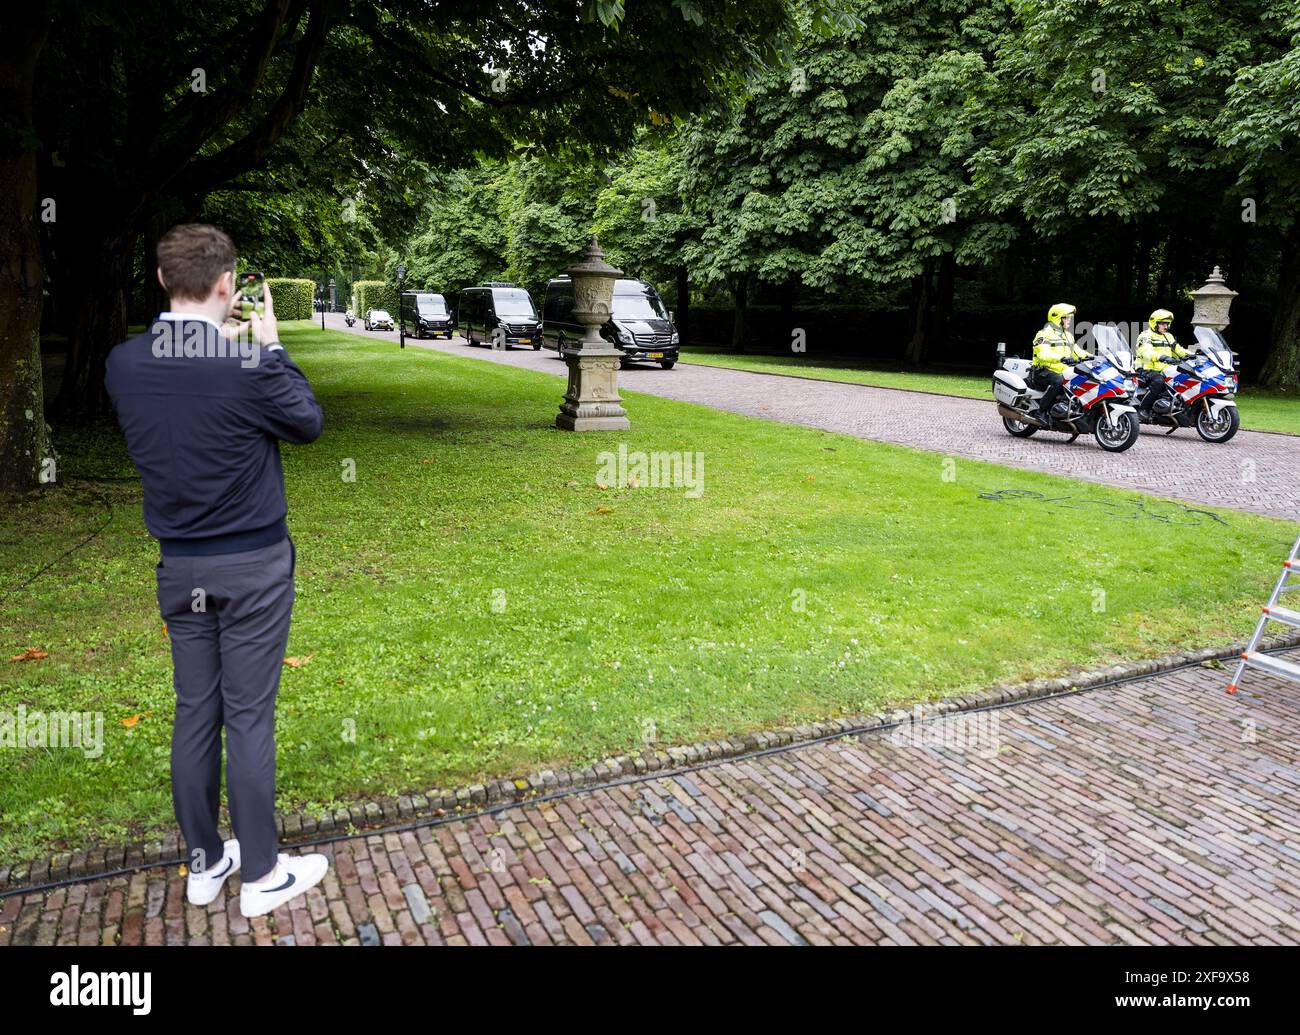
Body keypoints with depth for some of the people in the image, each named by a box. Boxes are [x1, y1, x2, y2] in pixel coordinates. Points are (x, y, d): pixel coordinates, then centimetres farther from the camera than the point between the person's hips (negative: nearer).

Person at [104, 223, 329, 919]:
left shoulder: (123, 365, -4)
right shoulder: (247, 365, -21)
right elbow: (308, 423, -4)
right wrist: (269, 345, 4)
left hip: (179, 568, 5)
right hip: (253, 567, -5)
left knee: (194, 713, 15)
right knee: (249, 717, 4)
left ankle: (204, 863, 30)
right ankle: (261, 875, 19)